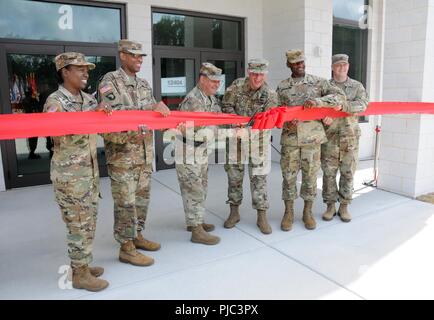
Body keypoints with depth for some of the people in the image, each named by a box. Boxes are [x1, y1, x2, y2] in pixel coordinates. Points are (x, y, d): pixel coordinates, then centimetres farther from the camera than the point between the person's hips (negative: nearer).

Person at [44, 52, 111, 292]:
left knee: (89, 221, 15)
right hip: (69, 174, -8)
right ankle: (79, 274, 15)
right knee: (79, 224, 1)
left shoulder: (88, 99, 11)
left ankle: (82, 265, 30)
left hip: (90, 170, 8)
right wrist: (91, 113, -28)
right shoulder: (55, 101, -12)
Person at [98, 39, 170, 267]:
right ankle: (126, 248, 11)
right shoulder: (110, 81, -7)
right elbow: (113, 112, -21)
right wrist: (151, 109, -27)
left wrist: (163, 112, -10)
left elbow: (154, 115, 13)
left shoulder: (143, 84, 15)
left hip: (145, 153, 7)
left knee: (142, 197, 15)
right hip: (122, 153, -7)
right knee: (126, 202, -1)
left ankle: (137, 236, 31)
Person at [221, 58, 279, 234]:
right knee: (234, 175, 8)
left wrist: (248, 129, -31)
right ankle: (234, 212, 24)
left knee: (258, 177, -1)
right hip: (236, 137, 2)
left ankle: (262, 217, 10)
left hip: (257, 139, -2)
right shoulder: (236, 85, -5)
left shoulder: (270, 95, -11)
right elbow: (227, 106, -3)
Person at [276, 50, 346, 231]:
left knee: (310, 176, 7)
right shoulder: (282, 87, 9)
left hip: (312, 139, 0)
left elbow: (340, 96, -4)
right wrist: (286, 123, -12)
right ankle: (288, 213, 18)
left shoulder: (318, 82, 6)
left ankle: (308, 212, 22)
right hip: (290, 139, 1)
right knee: (289, 176, 4)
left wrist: (317, 101, -20)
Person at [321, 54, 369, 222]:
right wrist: (324, 116, -21)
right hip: (329, 137, -1)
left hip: (350, 137, 1)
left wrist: (343, 105, -25)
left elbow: (362, 104, -10)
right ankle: (330, 206, 16)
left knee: (348, 173, 5)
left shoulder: (357, 86, 7)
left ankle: (344, 206, 18)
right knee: (329, 173, 3)